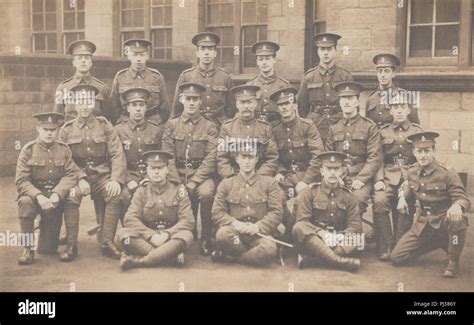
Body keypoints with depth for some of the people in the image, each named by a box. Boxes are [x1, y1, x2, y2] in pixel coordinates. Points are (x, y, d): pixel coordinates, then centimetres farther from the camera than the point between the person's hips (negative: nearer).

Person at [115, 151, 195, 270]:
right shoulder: (142, 191, 6)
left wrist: (166, 234, -21)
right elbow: (130, 219, -6)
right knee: (122, 235, -27)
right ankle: (172, 256, -29)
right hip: (146, 239, 1)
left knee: (185, 236, -34)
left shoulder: (178, 189, 3)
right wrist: (151, 235, -21)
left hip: (170, 238, -1)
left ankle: (137, 260, -29)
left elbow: (187, 221, -6)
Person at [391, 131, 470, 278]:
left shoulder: (447, 173, -15)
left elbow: (463, 199, -18)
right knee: (396, 257, -3)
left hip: (444, 221, -5)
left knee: (458, 219, -42)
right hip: (422, 225, 5)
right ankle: (440, 243, 19)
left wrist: (457, 206, -42)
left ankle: (453, 262, -15)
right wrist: (402, 197, 0)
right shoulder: (412, 171, -1)